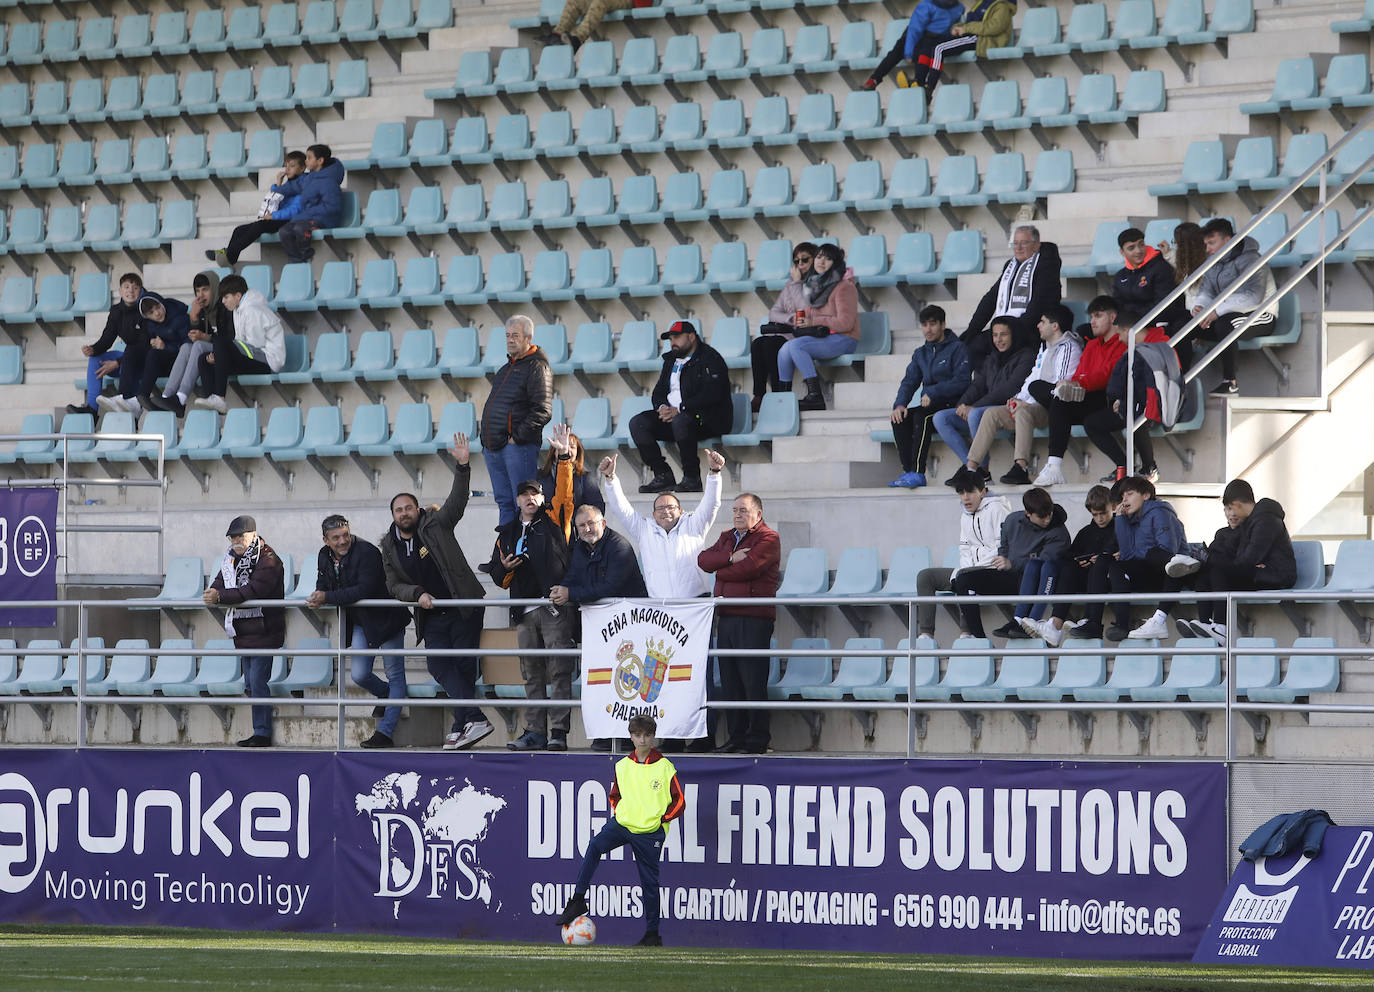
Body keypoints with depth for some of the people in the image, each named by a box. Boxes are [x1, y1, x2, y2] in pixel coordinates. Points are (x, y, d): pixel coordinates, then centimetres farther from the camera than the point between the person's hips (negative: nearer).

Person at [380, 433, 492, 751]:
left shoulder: (435, 525, -2)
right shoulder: (390, 546, 8)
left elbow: (457, 501, -13)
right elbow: (393, 585, 8)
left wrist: (462, 466, -26)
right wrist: (417, 594, -11)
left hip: (463, 609, -3)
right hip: (432, 615, 3)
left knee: (464, 664, -6)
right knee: (439, 665, -14)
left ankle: (462, 724, 0)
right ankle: (473, 719, -21)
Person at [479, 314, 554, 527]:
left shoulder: (537, 368, -7)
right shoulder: (506, 369, 21)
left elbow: (543, 412, -16)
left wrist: (518, 436, -17)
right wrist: (487, 438, 17)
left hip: (519, 446, -9)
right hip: (493, 447, 9)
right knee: (505, 503, 9)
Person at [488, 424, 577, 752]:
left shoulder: (553, 520, 7)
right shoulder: (507, 533, 19)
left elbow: (564, 492, -9)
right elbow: (497, 576, 20)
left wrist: (563, 458, -18)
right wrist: (505, 568, -2)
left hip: (555, 609, -5)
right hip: (524, 612, 5)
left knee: (559, 672, -9)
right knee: (532, 675, 7)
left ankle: (558, 732, -12)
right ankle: (535, 732, 9)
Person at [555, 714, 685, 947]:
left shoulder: (664, 767, -1)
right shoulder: (623, 766, 9)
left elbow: (679, 802, 3)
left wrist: (661, 820, -5)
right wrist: (619, 813, 9)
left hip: (650, 832, -2)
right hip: (622, 823, 3)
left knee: (649, 882, 2)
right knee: (595, 846, -26)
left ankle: (652, 934, 14)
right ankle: (577, 900, -26)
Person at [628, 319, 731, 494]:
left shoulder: (710, 359, -6)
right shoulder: (671, 360, 20)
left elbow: (711, 395, -18)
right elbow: (659, 392, 21)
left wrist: (678, 410, -22)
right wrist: (662, 407, -5)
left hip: (707, 419, -8)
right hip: (672, 415, 8)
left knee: (681, 422, -40)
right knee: (637, 423, -12)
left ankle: (692, 478, -28)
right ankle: (663, 476, -14)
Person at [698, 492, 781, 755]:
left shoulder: (767, 539, -3)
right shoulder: (728, 537, 21)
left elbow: (746, 568, -16)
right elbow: (703, 559, 7)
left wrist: (720, 570, 1)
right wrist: (730, 558, -10)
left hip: (754, 619, -7)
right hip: (726, 617, 7)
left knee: (753, 682, -6)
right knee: (730, 682, 7)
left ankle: (757, 740, -3)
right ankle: (736, 738, 12)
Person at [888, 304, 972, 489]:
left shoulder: (957, 348, -1)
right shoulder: (920, 354, 21)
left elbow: (962, 382, -12)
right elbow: (909, 382, 12)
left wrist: (933, 393, -20)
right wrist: (900, 404, -8)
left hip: (952, 405, -7)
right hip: (930, 406, 7)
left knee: (922, 417, -33)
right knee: (900, 419, -20)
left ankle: (917, 473, -39)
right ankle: (908, 471, -25)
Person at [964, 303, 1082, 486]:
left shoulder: (1068, 348, -7)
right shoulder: (1045, 347, 24)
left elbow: (1061, 386, -17)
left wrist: (1027, 403, -18)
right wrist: (1018, 398, 8)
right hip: (1034, 404, 10)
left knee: (1024, 413, -38)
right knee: (992, 414, -2)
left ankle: (1021, 468, -50)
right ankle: (971, 467, -8)